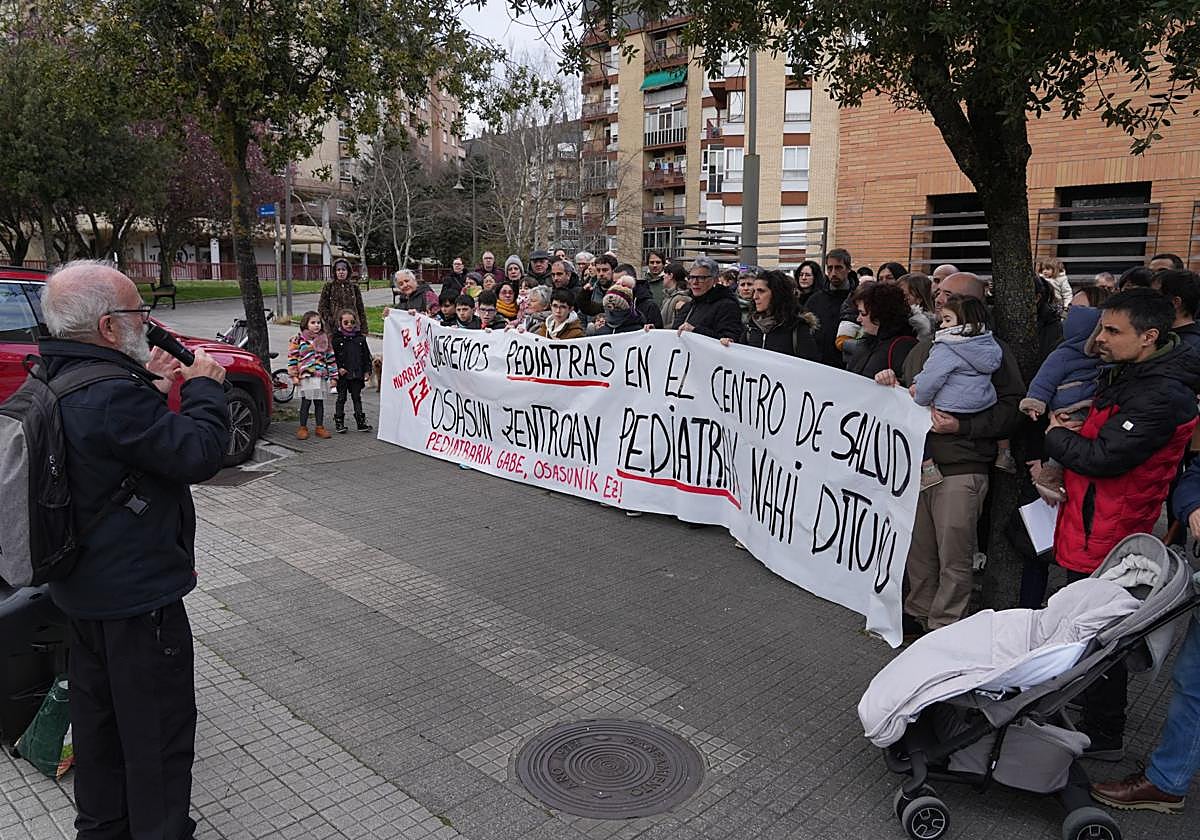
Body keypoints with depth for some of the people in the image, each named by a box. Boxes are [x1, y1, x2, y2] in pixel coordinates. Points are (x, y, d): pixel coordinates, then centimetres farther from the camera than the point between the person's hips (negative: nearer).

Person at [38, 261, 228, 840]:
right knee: (159, 724, 7)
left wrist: (150, 390, 4)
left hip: (82, 588, 10)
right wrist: (204, 385, -13)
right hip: (136, 592, -10)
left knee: (98, 713, 24)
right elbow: (200, 454, -26)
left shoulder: (56, 381, 4)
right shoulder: (112, 395, -28)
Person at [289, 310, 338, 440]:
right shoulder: (298, 339, -1)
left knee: (320, 402, 10)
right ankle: (303, 428, 13)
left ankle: (320, 427, 19)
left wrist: (333, 377, 7)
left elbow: (331, 358, 11)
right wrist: (294, 376, -5)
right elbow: (292, 357, -1)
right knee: (306, 402, 3)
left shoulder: (325, 339, 9)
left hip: (322, 377, 3)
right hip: (306, 377, -3)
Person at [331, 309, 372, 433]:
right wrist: (339, 368, -15)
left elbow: (366, 356, 9)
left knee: (357, 397, 11)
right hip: (342, 375, -3)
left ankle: (361, 422, 16)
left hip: (357, 374, 3)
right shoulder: (337, 338, -4)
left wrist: (367, 371, 5)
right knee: (341, 398, 6)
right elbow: (333, 356, -6)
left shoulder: (360, 338, 5)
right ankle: (339, 422, 14)